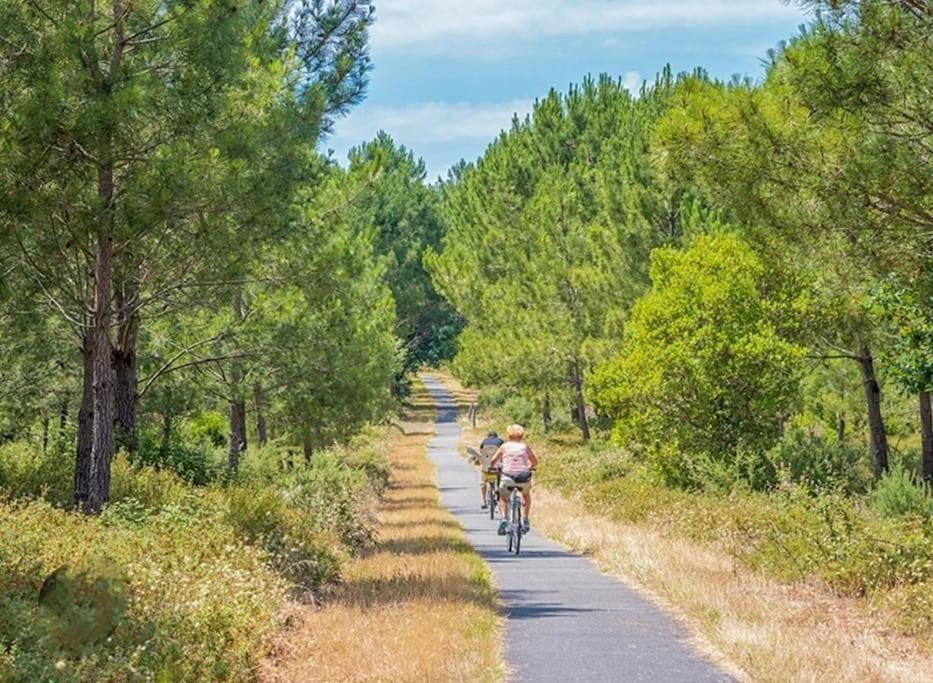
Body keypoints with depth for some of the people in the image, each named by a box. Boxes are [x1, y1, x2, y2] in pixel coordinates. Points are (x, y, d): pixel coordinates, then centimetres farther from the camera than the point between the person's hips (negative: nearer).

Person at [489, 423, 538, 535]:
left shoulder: (505, 446, 9)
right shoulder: (525, 446, 12)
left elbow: (493, 462, 10)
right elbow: (535, 462, 18)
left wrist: (493, 468, 32)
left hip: (508, 476, -1)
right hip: (524, 478, 1)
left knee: (503, 498, 26)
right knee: (526, 494, 34)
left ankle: (504, 518, 1)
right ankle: (525, 520, 24)